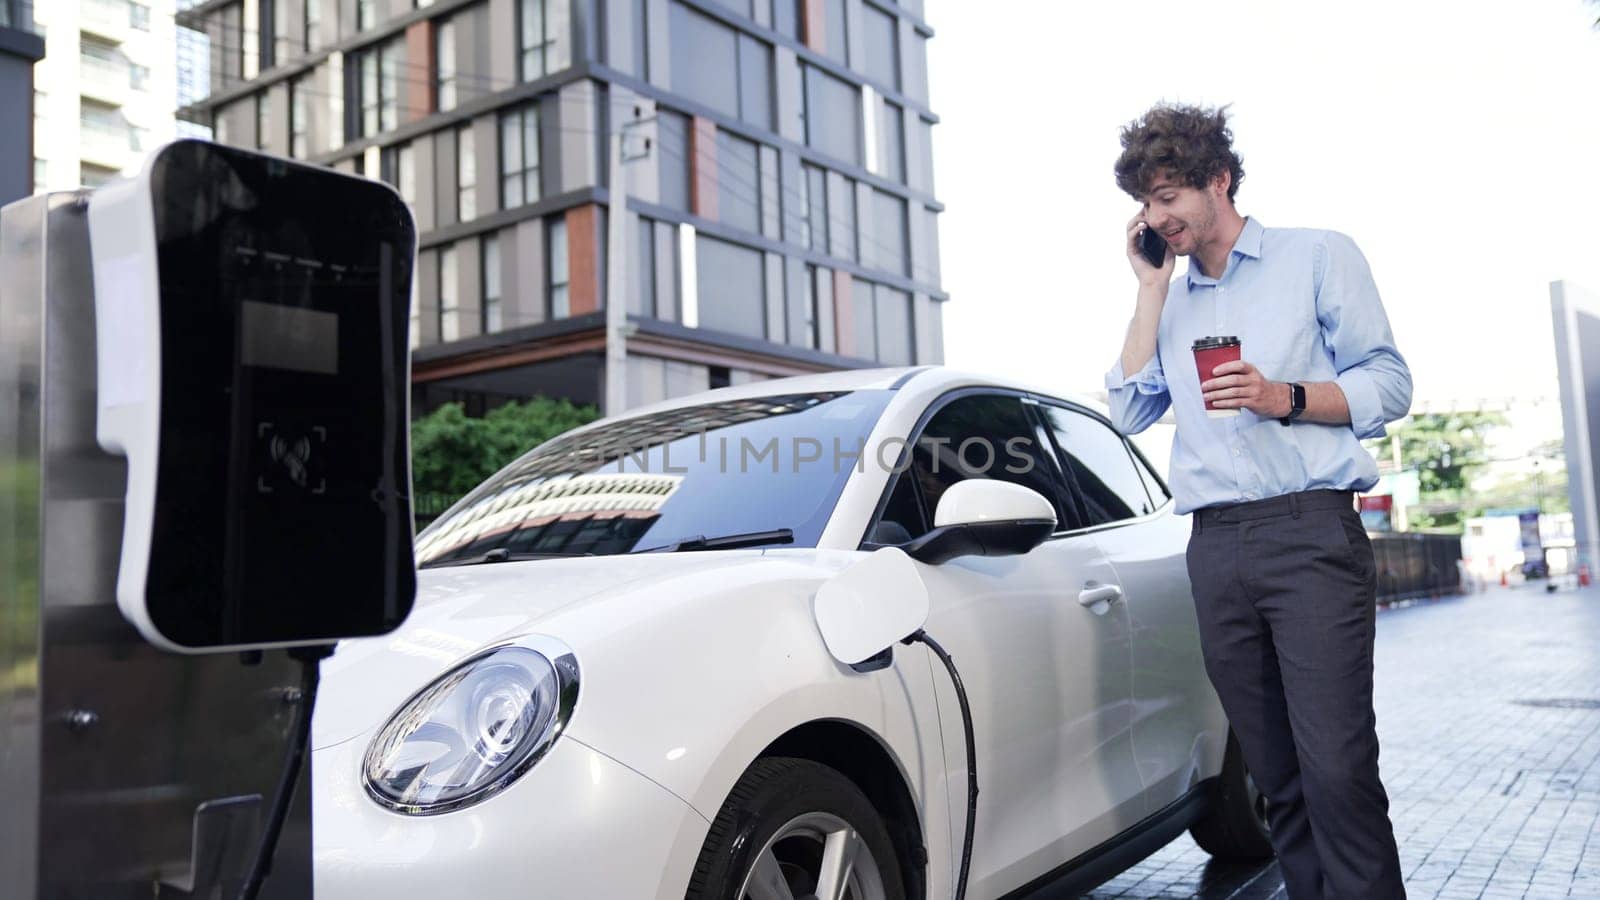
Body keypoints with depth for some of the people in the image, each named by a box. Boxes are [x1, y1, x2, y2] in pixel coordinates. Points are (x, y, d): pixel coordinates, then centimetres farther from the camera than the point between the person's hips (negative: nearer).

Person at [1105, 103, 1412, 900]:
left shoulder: (1316, 257, 7)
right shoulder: (1171, 302, 21)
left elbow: (1389, 384, 2)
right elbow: (1129, 411, 9)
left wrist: (1285, 398, -15)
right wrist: (1151, 290, 8)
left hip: (1310, 534, -4)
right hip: (1216, 550, 5)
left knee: (1337, 768, -12)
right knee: (1277, 774, 6)